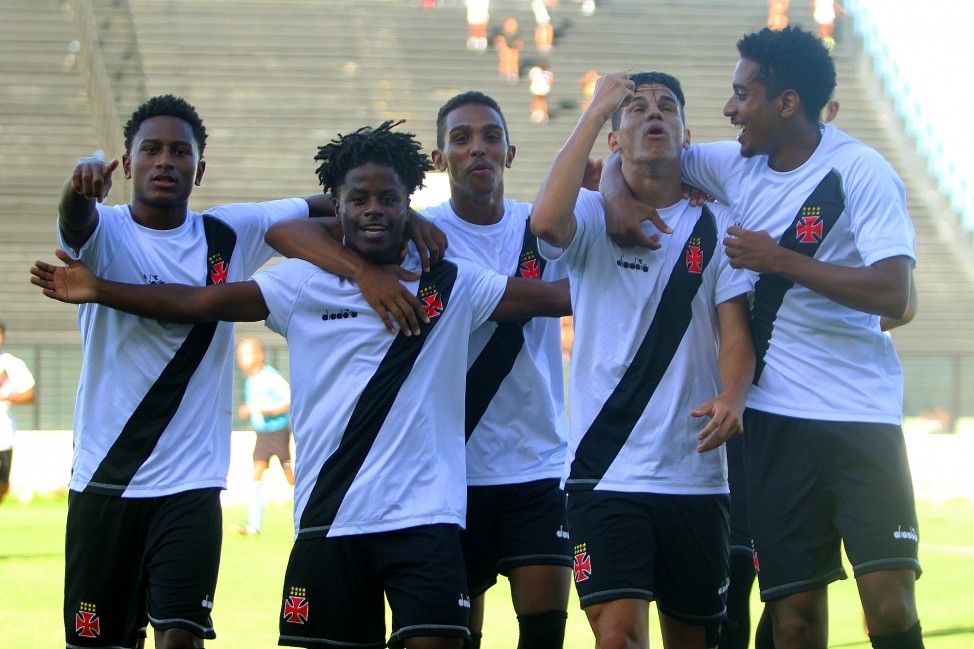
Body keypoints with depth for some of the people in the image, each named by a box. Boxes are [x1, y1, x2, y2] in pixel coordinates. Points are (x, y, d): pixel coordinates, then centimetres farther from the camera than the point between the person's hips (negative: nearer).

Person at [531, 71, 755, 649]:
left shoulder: (718, 227, 9)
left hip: (696, 470, 3)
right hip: (606, 470, -2)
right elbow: (546, 221, -20)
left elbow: (736, 331, 1)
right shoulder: (592, 217, 4)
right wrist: (596, 110, -11)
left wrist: (731, 398, -22)